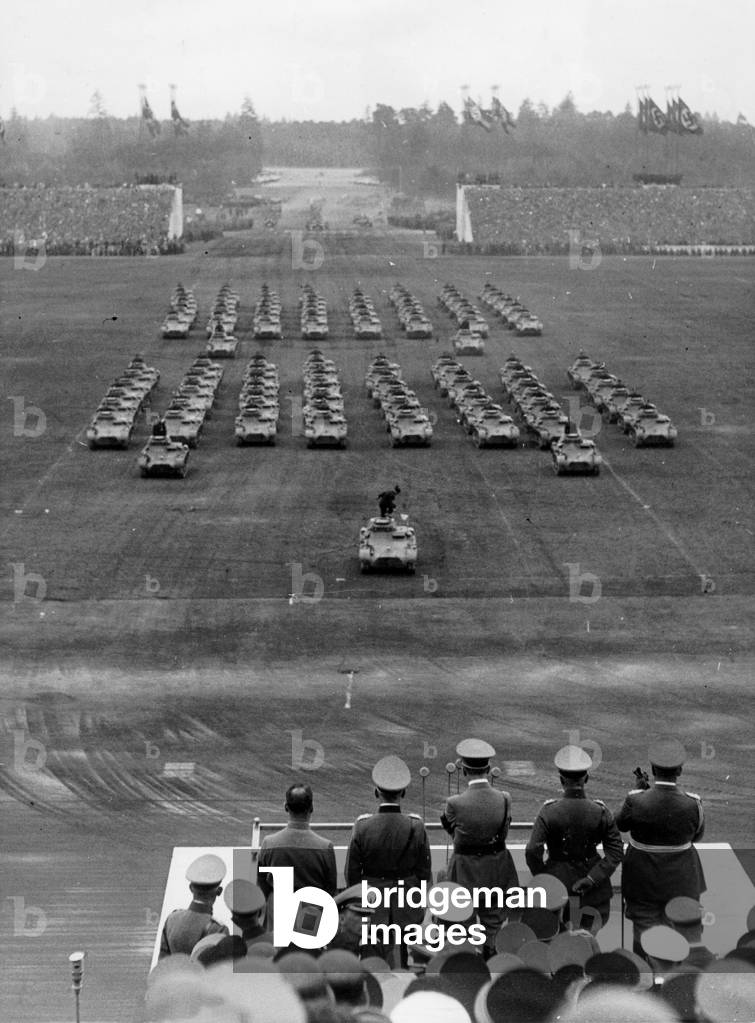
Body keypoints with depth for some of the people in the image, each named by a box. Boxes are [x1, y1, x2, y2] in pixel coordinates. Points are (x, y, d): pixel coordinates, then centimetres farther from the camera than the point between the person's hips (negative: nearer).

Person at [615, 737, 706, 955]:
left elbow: (620, 824, -1)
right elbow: (697, 835, 0)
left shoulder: (636, 801, -21)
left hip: (643, 880, -1)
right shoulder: (692, 804, -18)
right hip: (682, 881, 1)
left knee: (644, 936, 11)